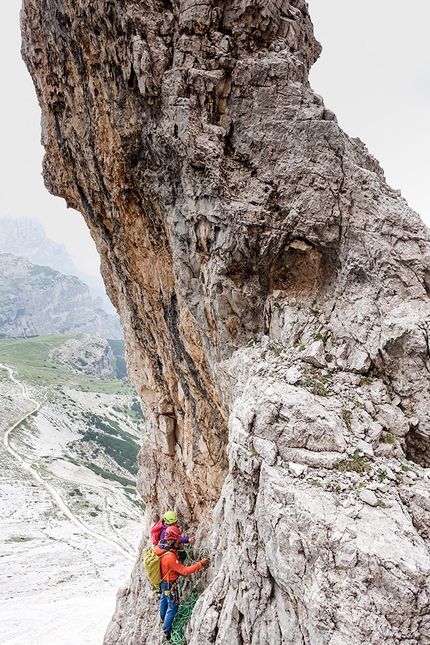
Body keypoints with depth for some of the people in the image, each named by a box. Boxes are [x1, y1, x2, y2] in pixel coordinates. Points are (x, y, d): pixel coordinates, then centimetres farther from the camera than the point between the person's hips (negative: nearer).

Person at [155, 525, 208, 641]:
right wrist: (200, 564, -30)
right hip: (169, 584, -9)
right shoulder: (170, 556, -41)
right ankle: (167, 631, 27)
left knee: (164, 598, 33)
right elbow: (184, 571, -33)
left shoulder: (160, 545, -17)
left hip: (162, 580, 9)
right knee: (173, 607, 10)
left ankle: (163, 618, 59)